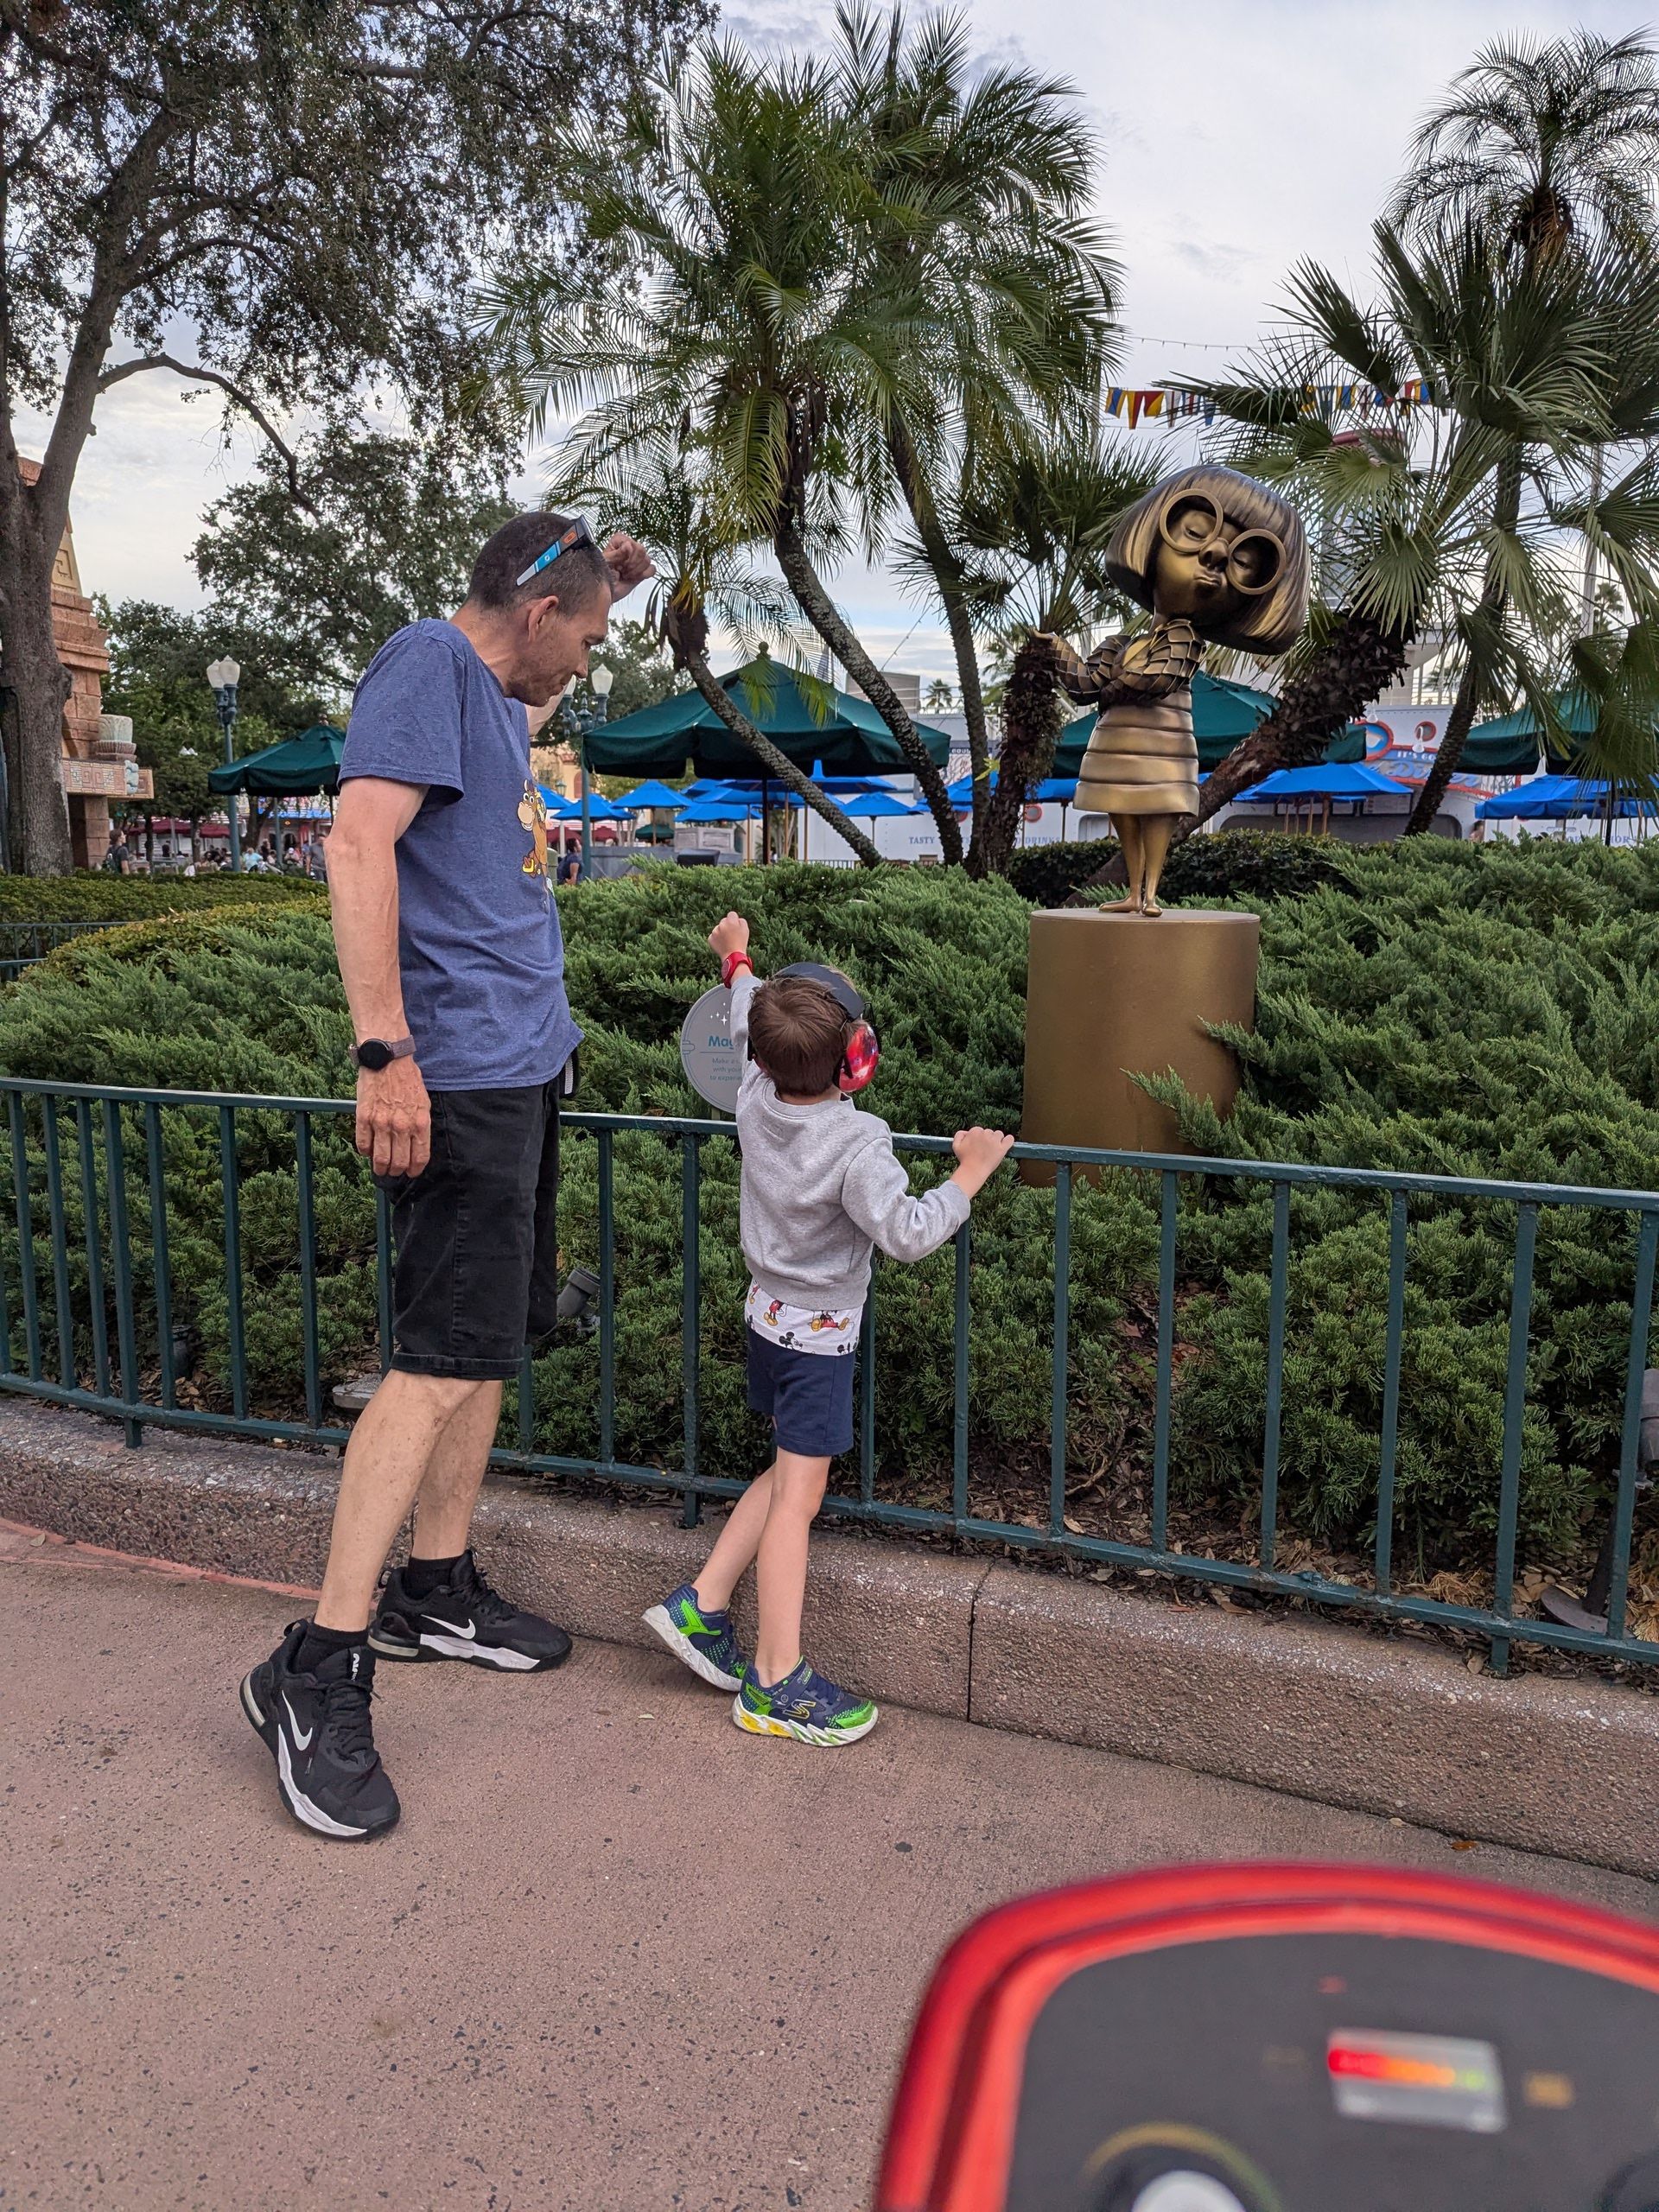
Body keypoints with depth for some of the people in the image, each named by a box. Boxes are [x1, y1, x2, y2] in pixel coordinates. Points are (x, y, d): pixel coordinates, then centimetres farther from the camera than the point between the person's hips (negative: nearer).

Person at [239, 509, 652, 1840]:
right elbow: (359, 842, -22)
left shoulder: (498, 693, 19)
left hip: (523, 1062, 11)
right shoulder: (427, 661, -9)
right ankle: (319, 1671, -3)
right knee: (445, 1362, -12)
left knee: (490, 1344, 14)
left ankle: (437, 1591, 28)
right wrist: (385, 1050, -27)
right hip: (459, 1072, -11)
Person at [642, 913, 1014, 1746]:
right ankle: (775, 1684, 4)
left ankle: (701, 1606, 22)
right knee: (797, 1496, -3)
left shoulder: (755, 1099, -5)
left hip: (769, 1315, 8)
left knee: (788, 1473, 21)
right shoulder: (857, 1145, -25)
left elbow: (747, 1027, 14)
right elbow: (908, 1233, -30)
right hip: (819, 1333, -8)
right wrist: (969, 1173, -16)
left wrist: (736, 959, 33)